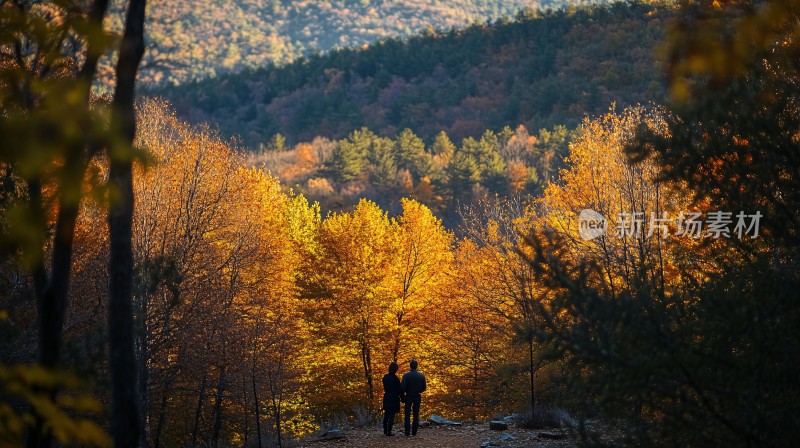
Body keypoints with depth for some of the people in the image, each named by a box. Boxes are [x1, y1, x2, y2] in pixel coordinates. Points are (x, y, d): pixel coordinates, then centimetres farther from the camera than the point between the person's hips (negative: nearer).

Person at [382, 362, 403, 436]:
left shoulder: (385, 377, 1)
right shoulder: (395, 379, -17)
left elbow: (385, 387, 10)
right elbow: (400, 389, -11)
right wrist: (402, 397, 1)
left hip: (386, 398, 6)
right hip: (394, 398, -6)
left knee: (386, 415, 16)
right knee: (391, 415, 0)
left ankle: (385, 431, 20)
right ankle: (389, 432, -1)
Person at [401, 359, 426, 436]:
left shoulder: (406, 375, -12)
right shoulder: (421, 376, -4)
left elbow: (403, 387, -17)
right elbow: (424, 388, 1)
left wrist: (404, 392, 5)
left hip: (409, 396, -2)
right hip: (418, 397, 2)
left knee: (407, 415, 4)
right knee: (416, 415, 9)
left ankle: (407, 432, -2)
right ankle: (414, 432, 7)